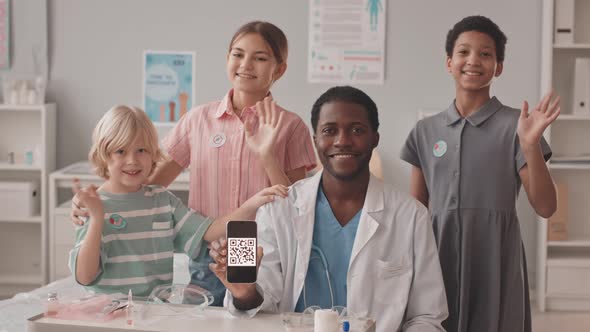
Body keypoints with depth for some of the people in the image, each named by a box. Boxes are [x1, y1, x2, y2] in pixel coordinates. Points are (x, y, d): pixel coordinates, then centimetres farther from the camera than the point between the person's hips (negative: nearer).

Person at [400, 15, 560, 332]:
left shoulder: (513, 126, -2)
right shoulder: (425, 131, 8)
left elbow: (545, 207, -6)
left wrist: (530, 145, -17)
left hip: (496, 264, -3)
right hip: (438, 263, 3)